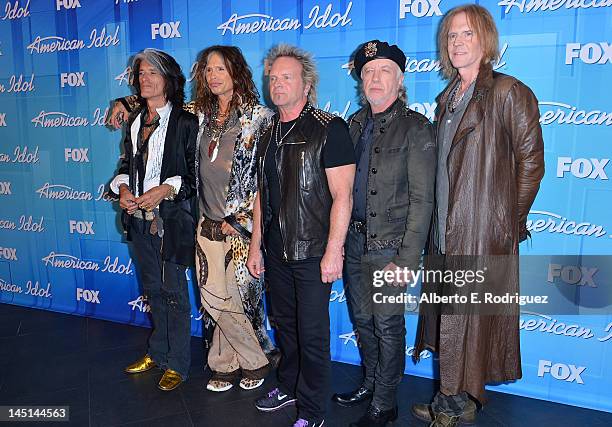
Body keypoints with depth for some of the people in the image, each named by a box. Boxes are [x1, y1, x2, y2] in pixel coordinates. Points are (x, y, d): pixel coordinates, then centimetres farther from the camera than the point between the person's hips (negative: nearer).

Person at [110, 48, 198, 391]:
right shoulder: (135, 120, 11)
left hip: (171, 218, -6)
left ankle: (178, 363, 18)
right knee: (153, 288, 18)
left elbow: (196, 173, -10)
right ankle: (159, 353, 34)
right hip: (139, 218, 7)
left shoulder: (185, 122, -8)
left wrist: (165, 189, -22)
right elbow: (128, 163, 16)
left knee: (174, 291, 3)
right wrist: (123, 188, -3)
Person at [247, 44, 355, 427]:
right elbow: (262, 194, 14)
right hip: (276, 252, 7)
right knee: (285, 324, 20)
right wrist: (256, 246, 13)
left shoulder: (329, 129, -10)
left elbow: (342, 196, -15)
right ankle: (288, 386, 41)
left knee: (312, 334, 3)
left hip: (312, 253, -6)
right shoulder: (269, 133, 11)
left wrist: (333, 251, -18)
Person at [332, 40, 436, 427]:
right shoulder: (356, 123, 10)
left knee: (388, 326, 6)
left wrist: (407, 260, -17)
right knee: (363, 320, 19)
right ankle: (371, 383, 41)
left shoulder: (416, 129, -9)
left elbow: (422, 200, -13)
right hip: (355, 239, 6)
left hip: (389, 245, -6)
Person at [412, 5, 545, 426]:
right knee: (449, 313, 13)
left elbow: (531, 161, -8)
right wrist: (439, 224, 11)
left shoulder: (509, 92, -7)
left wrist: (511, 220, -7)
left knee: (467, 315, 1)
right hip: (447, 227, 7)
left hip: (484, 229, -7)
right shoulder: (448, 98, 15)